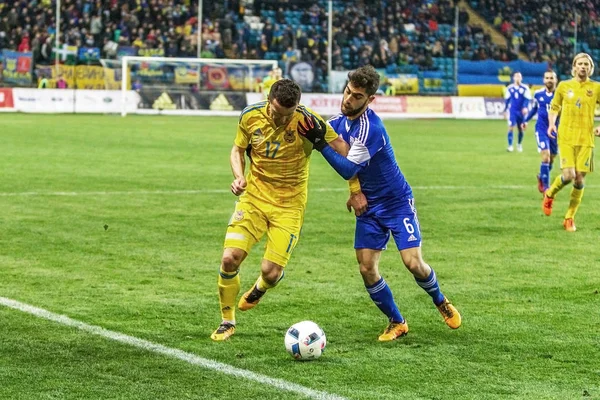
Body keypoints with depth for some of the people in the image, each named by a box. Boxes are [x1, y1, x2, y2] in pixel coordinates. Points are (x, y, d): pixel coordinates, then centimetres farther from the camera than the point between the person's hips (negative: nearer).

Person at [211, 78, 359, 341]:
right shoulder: (251, 117, -8)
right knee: (230, 258, -13)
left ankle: (260, 289, 31)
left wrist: (356, 190, -7)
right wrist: (239, 176, -9)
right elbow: (238, 149, 10)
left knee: (271, 271, -11)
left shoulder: (307, 121, -18)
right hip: (254, 196, 2)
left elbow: (342, 148, -8)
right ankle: (227, 321, 11)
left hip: (289, 205, -2)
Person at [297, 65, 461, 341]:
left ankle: (442, 304, 18)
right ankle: (396, 323, 13)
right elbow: (346, 163, 14)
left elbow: (349, 169, -29)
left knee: (413, 263, -12)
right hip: (368, 205, 6)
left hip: (397, 202, -6)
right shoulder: (339, 121, -2)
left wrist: (319, 142, -33)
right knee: (367, 269, -4)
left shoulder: (370, 128, -26)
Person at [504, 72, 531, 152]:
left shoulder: (525, 88, -2)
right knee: (511, 127, -11)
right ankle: (510, 146, -9)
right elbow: (507, 100, 13)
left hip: (521, 111, 0)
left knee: (521, 129, 9)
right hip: (512, 111, 1)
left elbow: (527, 99, -6)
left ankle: (519, 145, 29)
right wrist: (505, 111, 17)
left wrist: (525, 107, -23)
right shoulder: (509, 88, 5)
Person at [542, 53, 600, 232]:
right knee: (568, 175, -15)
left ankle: (570, 217, 14)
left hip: (586, 138, 1)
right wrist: (551, 124, 0)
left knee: (580, 178, 1)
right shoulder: (563, 86, 5)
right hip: (566, 137, -1)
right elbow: (555, 107, 17)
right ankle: (550, 194, 17)